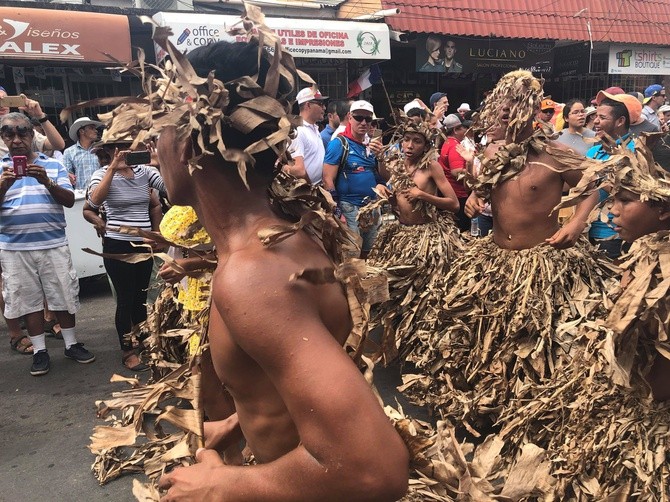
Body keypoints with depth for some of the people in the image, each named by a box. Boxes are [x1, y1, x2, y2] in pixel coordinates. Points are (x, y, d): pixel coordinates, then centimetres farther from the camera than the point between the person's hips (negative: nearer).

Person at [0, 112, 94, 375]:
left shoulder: (53, 165, 6)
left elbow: (70, 200, -2)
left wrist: (47, 182, -19)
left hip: (53, 244, 0)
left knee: (64, 295, 7)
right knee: (28, 300, 7)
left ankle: (71, 344, 22)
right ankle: (39, 351, 19)